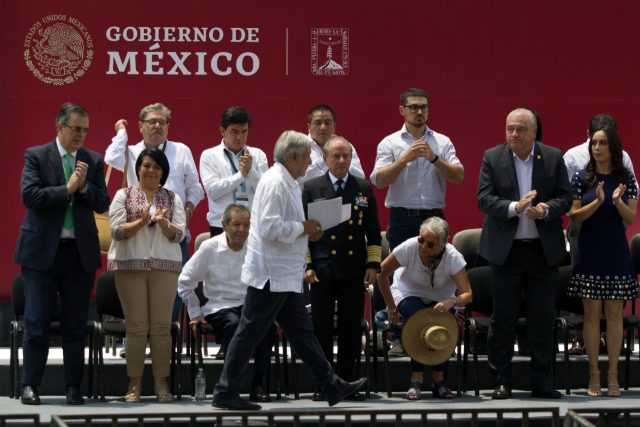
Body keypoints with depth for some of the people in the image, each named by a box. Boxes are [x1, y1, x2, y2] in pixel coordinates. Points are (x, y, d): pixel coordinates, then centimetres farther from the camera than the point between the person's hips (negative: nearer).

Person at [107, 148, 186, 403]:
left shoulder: (172, 199, 11)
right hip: (130, 266, -2)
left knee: (161, 327, 0)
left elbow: (179, 234, 3)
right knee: (136, 327, -1)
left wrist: (164, 223, -16)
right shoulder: (124, 196, 6)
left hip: (165, 267, 2)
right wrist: (141, 221, -16)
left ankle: (161, 383, 5)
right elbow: (116, 230, -3)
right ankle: (134, 384, 3)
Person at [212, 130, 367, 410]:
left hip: (285, 276, 11)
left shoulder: (288, 183, 15)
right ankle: (225, 392, 1)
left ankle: (332, 386, 17)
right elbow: (270, 228, -25)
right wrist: (303, 228, -14)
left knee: (302, 332, 13)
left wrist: (306, 230, 7)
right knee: (249, 333, -4)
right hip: (270, 274, -11)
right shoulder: (275, 183, -17)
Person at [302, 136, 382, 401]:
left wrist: (373, 264, 2)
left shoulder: (363, 189, 9)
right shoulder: (311, 189, 4)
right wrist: (306, 265, -5)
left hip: (354, 270, 2)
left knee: (351, 329, 4)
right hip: (322, 269, -2)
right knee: (321, 329, 0)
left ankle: (347, 381, 12)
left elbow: (373, 231, 11)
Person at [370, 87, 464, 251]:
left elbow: (458, 176, -1)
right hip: (402, 219, -1)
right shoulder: (389, 143, 5)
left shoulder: (443, 142, 10)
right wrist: (405, 159, -17)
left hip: (434, 218, 1)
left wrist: (434, 158, -15)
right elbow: (379, 181, -6)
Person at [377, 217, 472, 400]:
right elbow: (382, 274, -16)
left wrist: (451, 302, -51)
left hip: (441, 298, 1)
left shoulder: (453, 257, -26)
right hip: (408, 293, -1)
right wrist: (392, 309, -13)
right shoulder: (409, 248, -28)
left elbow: (467, 294, -29)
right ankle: (416, 378, -26)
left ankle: (439, 379, -12)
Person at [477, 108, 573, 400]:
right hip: (505, 250, -1)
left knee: (542, 320, 5)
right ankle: (501, 383, 11)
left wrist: (546, 209, -19)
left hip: (544, 250, 1)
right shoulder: (492, 157, -1)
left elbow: (565, 197, 1)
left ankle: (541, 383, 13)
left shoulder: (553, 158, 2)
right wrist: (514, 208, -24)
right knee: (502, 320, 3)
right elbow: (484, 198, -8)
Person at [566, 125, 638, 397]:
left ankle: (613, 375, 7)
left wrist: (618, 201, -20)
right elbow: (574, 217, -4)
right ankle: (593, 374, 6)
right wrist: (597, 201, -20)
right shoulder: (581, 178, 0)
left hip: (616, 254, 1)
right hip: (590, 253, 0)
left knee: (614, 313, 2)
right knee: (592, 313, 1)